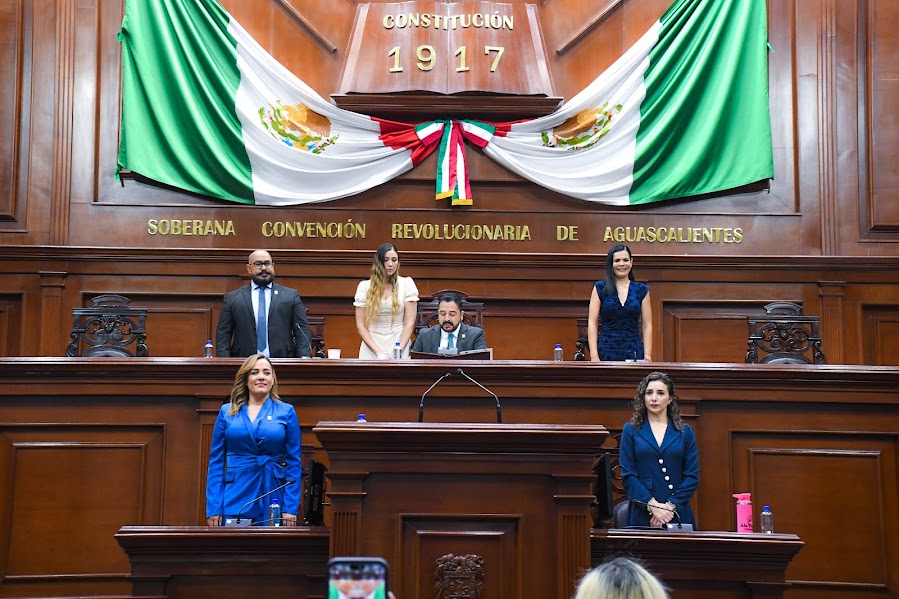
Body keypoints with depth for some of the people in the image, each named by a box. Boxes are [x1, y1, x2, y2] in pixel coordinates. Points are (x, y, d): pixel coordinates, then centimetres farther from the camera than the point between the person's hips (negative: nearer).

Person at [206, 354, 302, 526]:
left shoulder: (286, 412, 4)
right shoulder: (227, 412, 6)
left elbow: (293, 462, 2)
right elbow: (216, 461, 5)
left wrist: (291, 508, -6)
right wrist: (213, 507, -3)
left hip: (272, 501, 0)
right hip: (234, 502, 0)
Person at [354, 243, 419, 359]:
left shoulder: (407, 284, 3)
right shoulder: (364, 286, 4)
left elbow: (409, 323, -1)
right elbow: (360, 325, 1)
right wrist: (379, 352, -9)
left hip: (399, 346, 0)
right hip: (371, 348, 1)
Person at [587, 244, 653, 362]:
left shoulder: (642, 290, 8)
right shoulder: (600, 288, 4)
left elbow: (647, 325, 6)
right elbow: (592, 323, 0)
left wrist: (647, 356, -4)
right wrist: (594, 356, -9)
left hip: (634, 352, 1)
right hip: (606, 351, -1)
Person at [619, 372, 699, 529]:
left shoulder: (685, 432, 8)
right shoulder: (631, 430, 5)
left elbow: (692, 476, 2)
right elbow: (628, 476, -2)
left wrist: (671, 506, -10)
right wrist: (652, 506, -12)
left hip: (678, 514, 1)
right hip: (642, 514, -1)